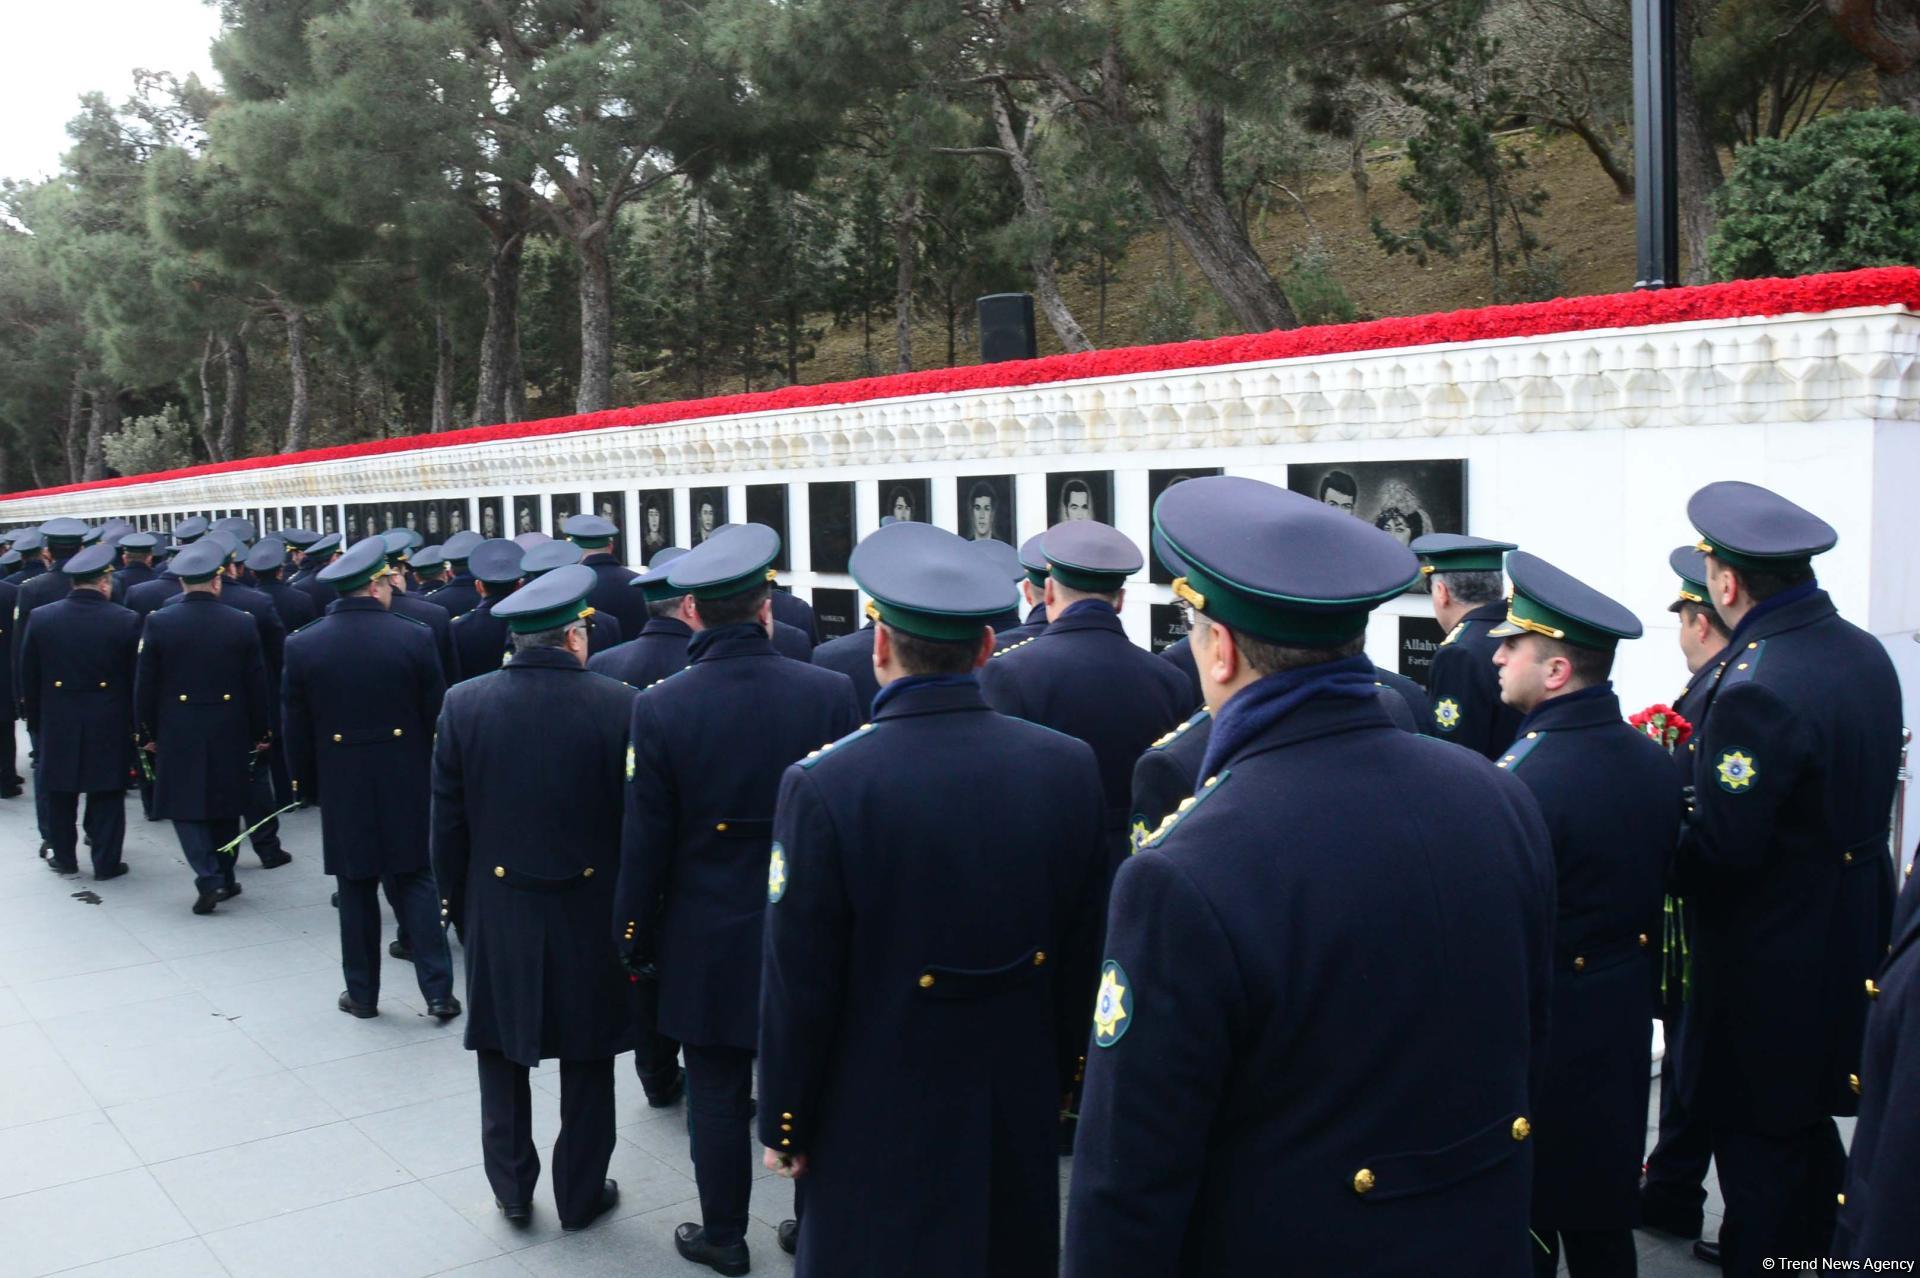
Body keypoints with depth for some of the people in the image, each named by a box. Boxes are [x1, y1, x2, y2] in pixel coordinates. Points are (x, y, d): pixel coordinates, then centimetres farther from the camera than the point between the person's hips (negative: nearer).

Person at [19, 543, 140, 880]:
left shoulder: (40, 618, -5)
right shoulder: (126, 621, -12)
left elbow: (28, 677, 2)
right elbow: (136, 678, -6)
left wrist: (35, 720, 12)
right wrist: (136, 723, 5)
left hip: (58, 724, 2)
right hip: (109, 724, -2)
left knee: (60, 792, 16)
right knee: (106, 794, 7)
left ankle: (64, 856, 28)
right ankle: (106, 862, 12)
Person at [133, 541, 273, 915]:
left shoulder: (158, 622, -8)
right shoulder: (242, 623, -7)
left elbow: (145, 684, -3)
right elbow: (258, 684, -2)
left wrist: (146, 732, 7)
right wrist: (262, 732, 8)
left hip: (178, 733, -1)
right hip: (230, 732, 1)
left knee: (186, 808, 6)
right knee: (225, 807, 14)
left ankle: (209, 879, -8)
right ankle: (225, 879, 22)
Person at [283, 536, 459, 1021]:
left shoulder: (302, 646, -5)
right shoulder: (415, 638, -10)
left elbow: (297, 731, 1)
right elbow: (436, 720, -3)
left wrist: (307, 785, 13)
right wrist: (434, 779, 10)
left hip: (342, 788, 1)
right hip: (406, 787, -1)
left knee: (356, 891, 11)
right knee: (415, 884, 9)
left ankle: (362, 993, 20)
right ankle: (438, 990, 5)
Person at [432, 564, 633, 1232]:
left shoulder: (463, 704, -7)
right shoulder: (617, 704, -14)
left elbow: (448, 822, -1)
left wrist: (456, 902, 11)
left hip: (497, 910, 2)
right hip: (590, 914, -1)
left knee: (502, 1056, 18)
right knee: (587, 1061, 13)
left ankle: (511, 1187, 28)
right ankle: (580, 1194, 25)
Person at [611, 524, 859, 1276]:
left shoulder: (660, 708, -14)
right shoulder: (829, 694, -12)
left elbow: (645, 843, -8)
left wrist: (634, 937, 5)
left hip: (708, 942, -1)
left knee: (718, 1092, 13)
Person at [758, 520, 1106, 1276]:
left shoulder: (824, 786, -20)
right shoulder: (1068, 768, -9)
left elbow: (799, 987, -14)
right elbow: (1083, 958, 0)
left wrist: (784, 1126, 0)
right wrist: (1062, 1084, 14)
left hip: (881, 1132, -3)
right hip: (1021, 1122, 4)